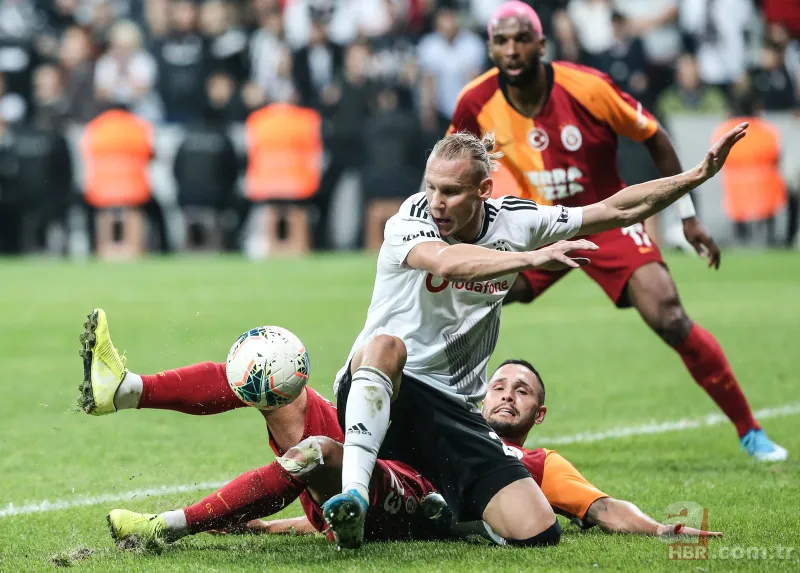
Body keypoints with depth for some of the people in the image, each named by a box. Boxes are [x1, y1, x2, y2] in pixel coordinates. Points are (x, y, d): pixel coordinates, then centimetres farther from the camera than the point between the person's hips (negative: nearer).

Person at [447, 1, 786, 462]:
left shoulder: (587, 89, -23)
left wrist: (688, 216, -5)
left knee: (671, 320, -20)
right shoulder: (477, 104, -15)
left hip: (608, 220, -3)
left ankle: (750, 432, -6)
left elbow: (654, 137, -8)